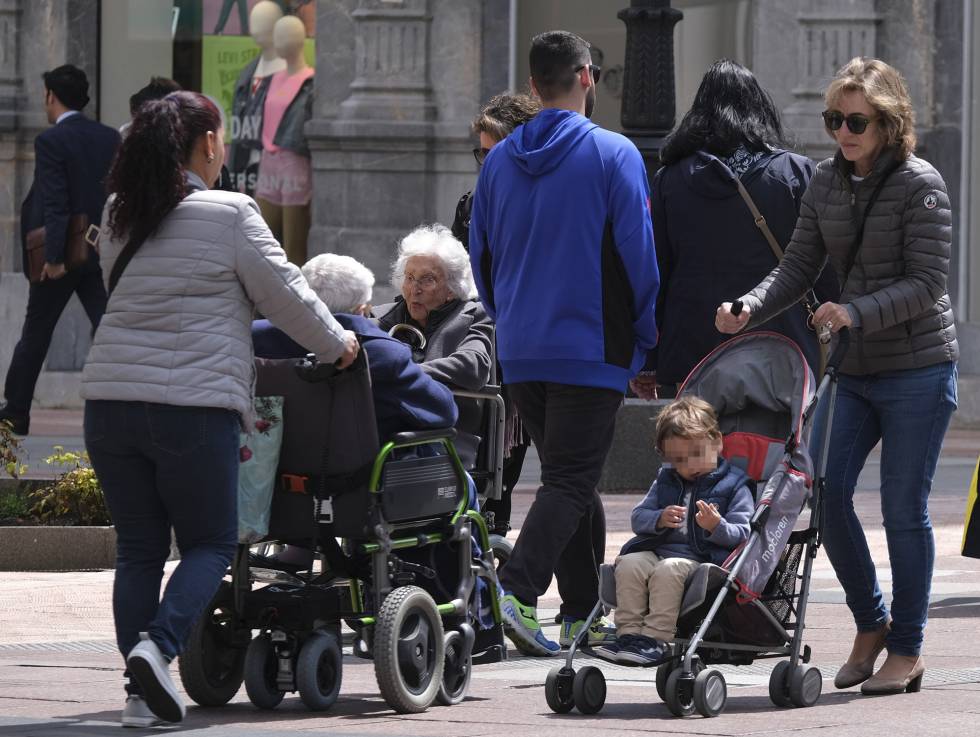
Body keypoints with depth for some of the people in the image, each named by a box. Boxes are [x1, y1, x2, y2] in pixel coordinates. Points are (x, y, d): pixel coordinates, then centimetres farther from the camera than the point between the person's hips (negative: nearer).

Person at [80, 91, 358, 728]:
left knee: (139, 547, 11)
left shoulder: (121, 219, 11)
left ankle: (142, 689, 5)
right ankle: (158, 646, -14)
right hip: (194, 406, -5)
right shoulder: (229, 215, -6)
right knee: (211, 542, 8)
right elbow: (286, 294, 0)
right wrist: (337, 344, 18)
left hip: (111, 402, 5)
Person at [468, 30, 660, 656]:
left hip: (520, 349, 6)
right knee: (572, 481, -6)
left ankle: (582, 612, 16)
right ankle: (518, 589, -24)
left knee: (570, 477, 15)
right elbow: (638, 252, -8)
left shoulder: (499, 161, 8)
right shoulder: (613, 155, -8)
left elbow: (480, 255, 14)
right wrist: (648, 336, 2)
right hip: (593, 346, -6)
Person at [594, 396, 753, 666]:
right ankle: (629, 632, -24)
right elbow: (637, 518, 15)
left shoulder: (734, 486, 3)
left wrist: (717, 527, -25)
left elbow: (742, 534, -4)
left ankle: (656, 639, -33)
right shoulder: (665, 481, 21)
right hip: (657, 550, 5)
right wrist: (659, 520, -7)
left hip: (700, 558, -5)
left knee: (669, 570, -34)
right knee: (629, 564, -24)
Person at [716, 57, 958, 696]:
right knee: (824, 492, -5)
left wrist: (857, 313, -29)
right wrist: (749, 310, -9)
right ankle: (871, 624, 14)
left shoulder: (920, 185, -11)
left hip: (918, 367, -6)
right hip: (852, 371, 6)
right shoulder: (827, 183, 7)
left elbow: (926, 283, -16)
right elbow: (800, 267, 8)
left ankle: (907, 650, 9)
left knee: (904, 508, -2)